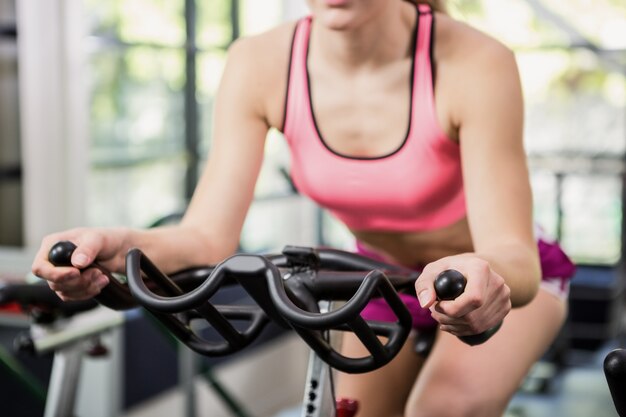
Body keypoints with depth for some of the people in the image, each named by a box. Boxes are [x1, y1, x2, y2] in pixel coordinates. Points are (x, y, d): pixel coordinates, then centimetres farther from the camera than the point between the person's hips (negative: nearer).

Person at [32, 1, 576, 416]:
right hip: (387, 274, 4)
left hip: (504, 276, -3)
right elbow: (207, 237, -26)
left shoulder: (473, 63, -32)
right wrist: (122, 247, -48)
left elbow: (514, 254, -35)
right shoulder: (261, 65, -22)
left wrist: (487, 277, -59)